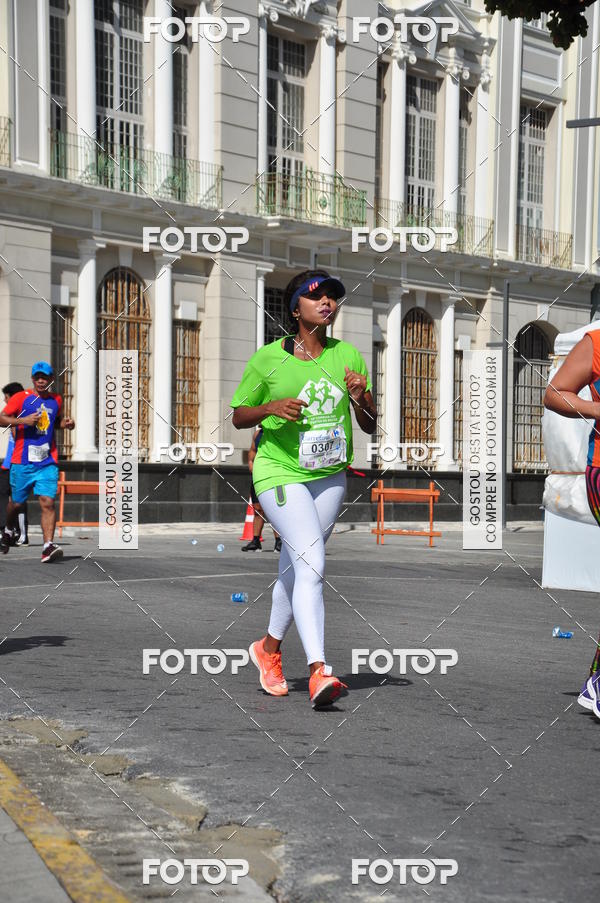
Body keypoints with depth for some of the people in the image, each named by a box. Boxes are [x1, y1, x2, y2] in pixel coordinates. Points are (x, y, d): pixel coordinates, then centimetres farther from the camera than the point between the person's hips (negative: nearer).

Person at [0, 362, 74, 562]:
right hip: (22, 461, -2)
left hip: (47, 462, 2)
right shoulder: (21, 398, -1)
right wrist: (23, 420, -20)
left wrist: (66, 423, 7)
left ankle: (48, 546, -19)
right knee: (17, 503, 11)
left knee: (48, 502, -13)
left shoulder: (56, 400, 11)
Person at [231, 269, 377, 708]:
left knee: (296, 568, 15)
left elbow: (370, 427, 8)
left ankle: (270, 647, 38)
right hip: (280, 472, -4)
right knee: (311, 564, -21)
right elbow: (239, 417, 4)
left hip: (330, 476, 5)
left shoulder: (348, 356, 4)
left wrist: (361, 400, -14)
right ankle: (319, 671, -24)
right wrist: (271, 407, -16)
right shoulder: (268, 358, -5)